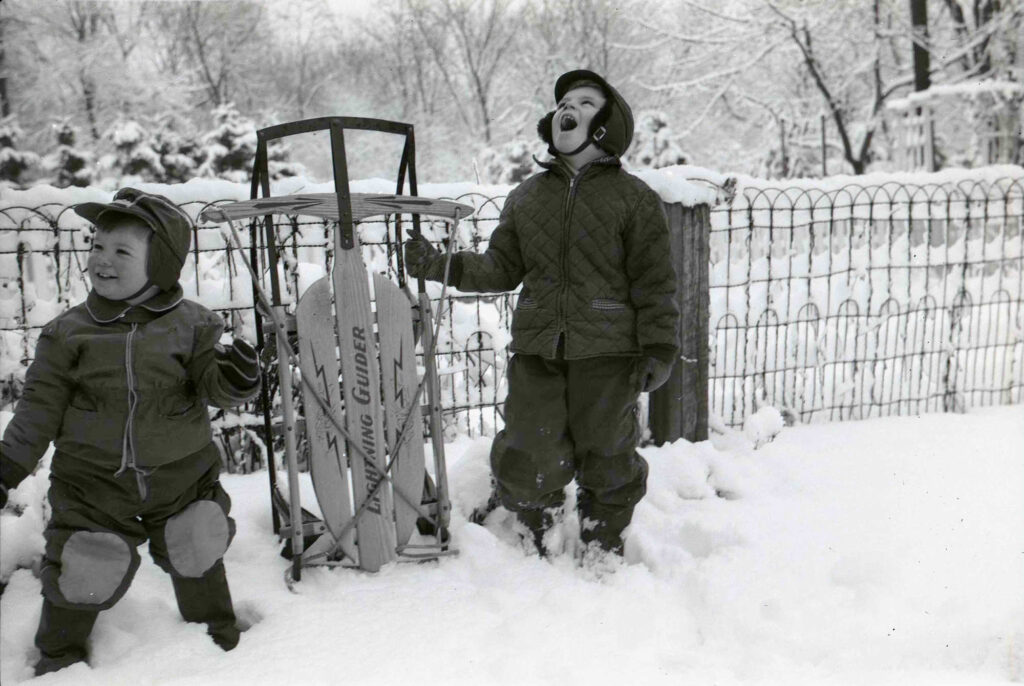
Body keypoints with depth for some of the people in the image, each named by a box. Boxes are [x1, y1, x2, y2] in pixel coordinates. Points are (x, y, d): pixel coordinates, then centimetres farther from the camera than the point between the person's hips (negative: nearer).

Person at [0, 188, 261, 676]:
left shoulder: (190, 324, -7)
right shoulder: (68, 332, -5)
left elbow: (211, 382, -8)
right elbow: (41, 404, 0)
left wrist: (234, 379, -32)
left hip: (180, 474, 0)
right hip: (92, 477, 0)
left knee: (196, 557, 13)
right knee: (81, 571, 5)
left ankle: (217, 633, 41)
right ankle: (59, 657, 35)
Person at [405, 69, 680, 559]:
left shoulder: (635, 199, 1)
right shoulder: (525, 197, 13)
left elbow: (654, 284, -1)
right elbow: (502, 268, 12)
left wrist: (658, 351, -7)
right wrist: (441, 266, -2)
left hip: (606, 354, -2)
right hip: (536, 351, 3)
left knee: (607, 455, 10)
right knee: (529, 459, 4)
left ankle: (602, 550, 33)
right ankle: (539, 540, 33)